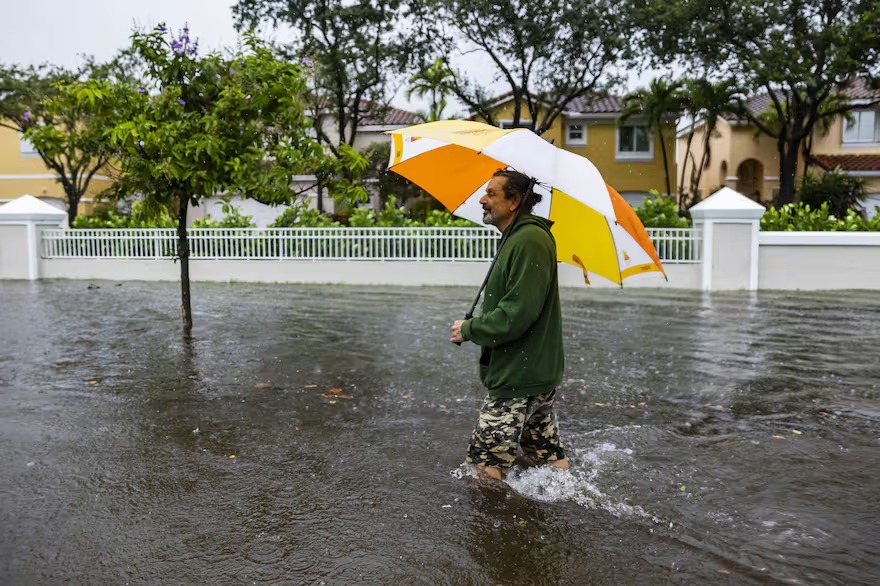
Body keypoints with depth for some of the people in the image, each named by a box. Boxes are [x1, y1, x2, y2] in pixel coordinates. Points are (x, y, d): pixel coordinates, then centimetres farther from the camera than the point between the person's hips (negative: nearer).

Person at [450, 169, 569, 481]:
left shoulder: (529, 240, -19)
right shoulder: (518, 238, 15)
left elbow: (518, 314, -25)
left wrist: (469, 329, -13)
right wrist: (475, 327, 9)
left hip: (520, 378, -11)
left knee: (485, 462, -3)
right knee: (551, 457, 19)